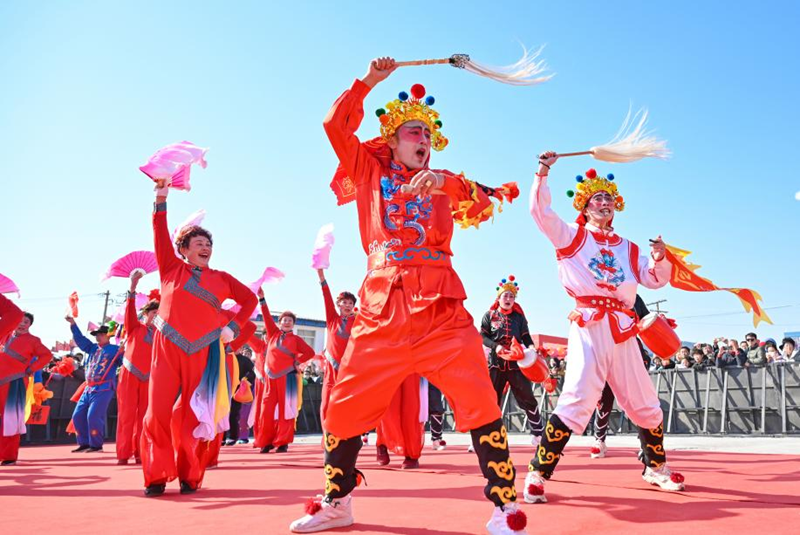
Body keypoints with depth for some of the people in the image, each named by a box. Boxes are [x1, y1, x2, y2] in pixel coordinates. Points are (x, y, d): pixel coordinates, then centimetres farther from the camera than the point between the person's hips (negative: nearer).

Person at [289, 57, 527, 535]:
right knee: (346, 405, 5)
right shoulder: (371, 172, 17)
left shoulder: (441, 183, 16)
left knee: (478, 400, -11)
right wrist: (370, 81, 10)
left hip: (440, 307, 0)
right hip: (382, 306, 1)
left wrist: (446, 183, -21)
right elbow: (336, 124, 11)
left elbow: (483, 206, -3)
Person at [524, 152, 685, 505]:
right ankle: (537, 475, -11)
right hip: (588, 327, -5)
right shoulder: (571, 237, 9)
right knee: (577, 399, -19)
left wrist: (660, 259, -1)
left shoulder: (628, 249, 21)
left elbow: (655, 280, 19)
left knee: (645, 404, 13)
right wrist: (543, 173, -11)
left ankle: (656, 468, 35)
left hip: (623, 330, 5)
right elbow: (540, 211, -3)